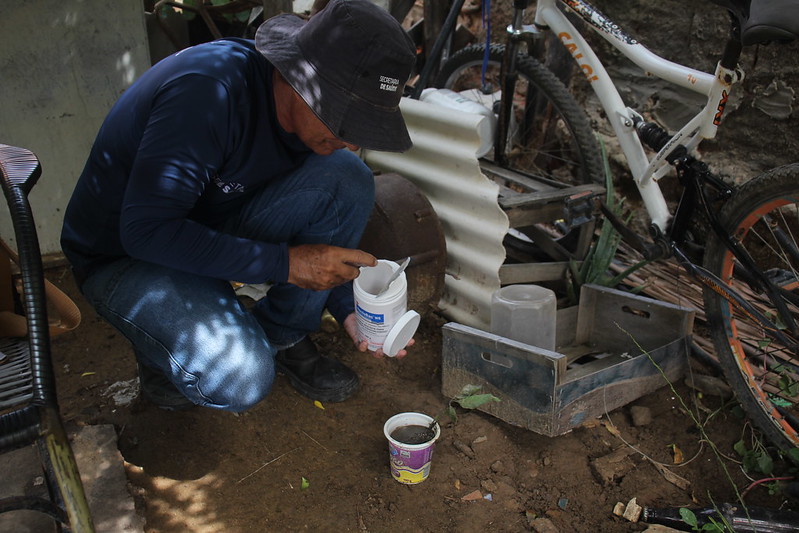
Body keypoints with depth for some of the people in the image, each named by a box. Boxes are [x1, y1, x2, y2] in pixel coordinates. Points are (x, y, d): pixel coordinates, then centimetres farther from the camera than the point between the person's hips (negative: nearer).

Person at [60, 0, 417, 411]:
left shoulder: (310, 115, -9)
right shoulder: (207, 89, -31)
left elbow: (321, 224, 4)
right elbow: (144, 230, -32)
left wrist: (348, 310, -9)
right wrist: (284, 262, -31)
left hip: (217, 228, 7)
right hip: (125, 255, -6)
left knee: (346, 177, -16)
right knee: (239, 379, -32)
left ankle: (283, 337, -2)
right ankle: (161, 350, 4)